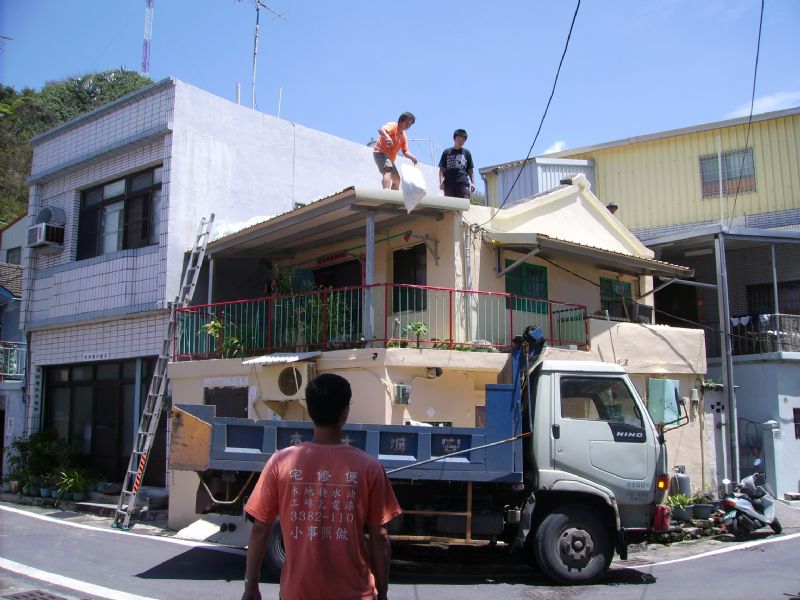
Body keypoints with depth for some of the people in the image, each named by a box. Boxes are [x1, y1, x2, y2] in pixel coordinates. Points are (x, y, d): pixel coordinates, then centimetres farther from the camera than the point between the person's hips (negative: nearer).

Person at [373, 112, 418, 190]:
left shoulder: (404, 136, 14)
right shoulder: (393, 126, -9)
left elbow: (405, 151, 11)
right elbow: (381, 130, -29)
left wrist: (412, 158, -11)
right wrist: (387, 137, -52)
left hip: (390, 159, 10)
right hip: (380, 153, -10)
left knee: (397, 179, 16)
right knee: (388, 171, -34)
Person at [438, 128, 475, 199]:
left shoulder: (467, 153, 17)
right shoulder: (447, 152, 14)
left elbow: (470, 170, 17)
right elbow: (442, 169, 11)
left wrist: (473, 183, 4)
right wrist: (441, 182, -4)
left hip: (463, 183, 0)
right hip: (449, 183, 0)